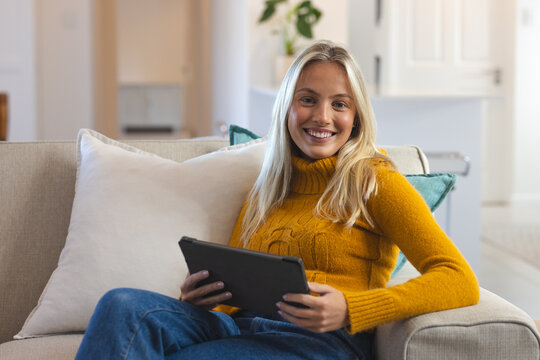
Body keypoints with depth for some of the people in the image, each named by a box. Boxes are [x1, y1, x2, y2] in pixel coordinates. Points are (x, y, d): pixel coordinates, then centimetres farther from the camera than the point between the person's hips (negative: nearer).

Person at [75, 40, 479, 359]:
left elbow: (461, 282, -6)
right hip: (241, 328, 5)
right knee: (124, 304, -26)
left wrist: (348, 309, -20)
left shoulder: (374, 179, 6)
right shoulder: (265, 190, 24)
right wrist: (200, 296, -4)